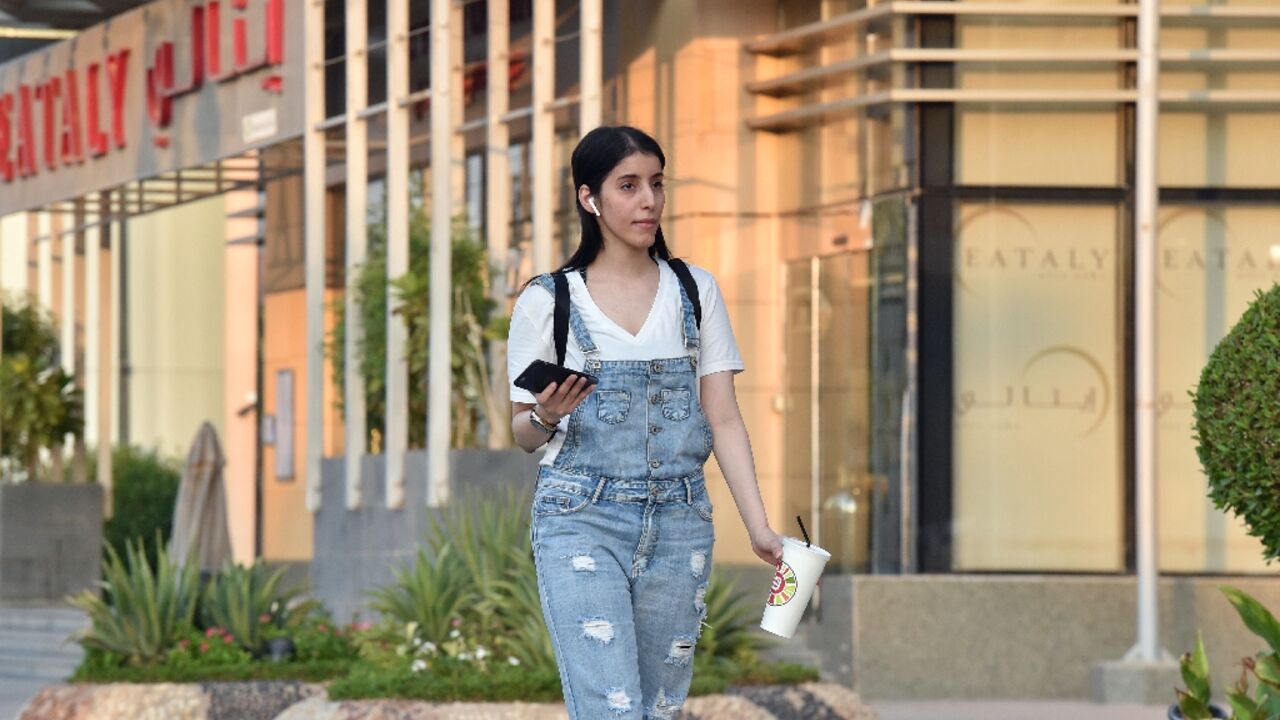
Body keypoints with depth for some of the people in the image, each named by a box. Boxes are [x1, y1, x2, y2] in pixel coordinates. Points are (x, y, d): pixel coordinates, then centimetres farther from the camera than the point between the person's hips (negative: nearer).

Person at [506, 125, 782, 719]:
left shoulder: (695, 292, 9)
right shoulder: (547, 302, 1)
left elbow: (723, 419, 7)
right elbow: (523, 435, 8)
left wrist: (759, 528, -2)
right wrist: (545, 417, -16)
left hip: (679, 525, 4)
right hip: (581, 521, -3)